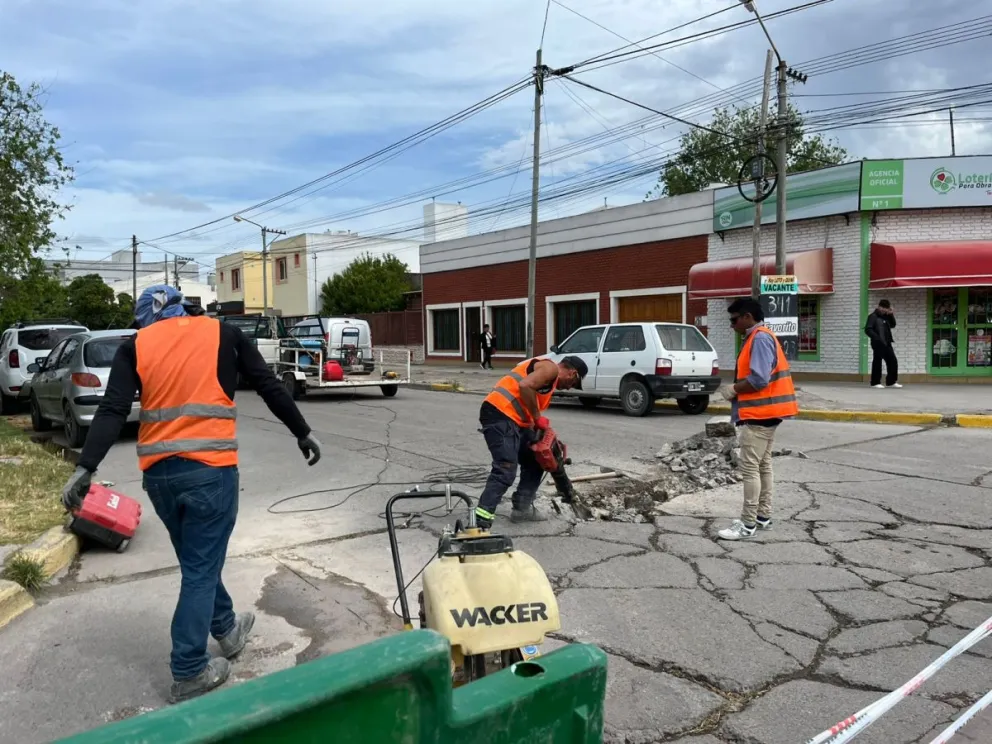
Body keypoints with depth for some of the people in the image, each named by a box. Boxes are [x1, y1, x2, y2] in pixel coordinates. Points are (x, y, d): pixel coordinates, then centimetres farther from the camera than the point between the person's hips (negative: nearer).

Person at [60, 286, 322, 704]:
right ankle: (189, 674, 13)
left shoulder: (135, 346, 8)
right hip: (210, 469, -3)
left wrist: (85, 468, -5)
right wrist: (303, 434, 13)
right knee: (201, 569, 6)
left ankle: (227, 629, 40)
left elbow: (112, 412, -2)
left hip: (158, 473, 4)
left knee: (197, 561, 22)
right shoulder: (224, 334, 5)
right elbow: (270, 388, 6)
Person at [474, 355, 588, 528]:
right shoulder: (551, 368, -2)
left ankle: (522, 508, 25)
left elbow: (527, 410, 27)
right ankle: (480, 522, -20)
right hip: (499, 415, -10)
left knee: (534, 461, 20)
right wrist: (538, 417, -11)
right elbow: (525, 386, -21)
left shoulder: (550, 378, 28)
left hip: (510, 418, 10)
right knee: (505, 471, -17)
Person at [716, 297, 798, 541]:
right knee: (763, 465, 14)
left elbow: (759, 379, -25)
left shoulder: (760, 338, -17)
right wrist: (737, 390, 6)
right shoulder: (758, 338, 16)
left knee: (749, 468, -8)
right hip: (764, 413, 11)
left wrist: (732, 389, -13)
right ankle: (763, 516, 22)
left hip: (759, 415, -11)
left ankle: (748, 524, -4)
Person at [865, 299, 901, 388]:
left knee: (893, 361, 6)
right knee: (877, 363, -2)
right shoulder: (873, 316, -7)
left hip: (887, 343, 8)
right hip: (878, 344, -8)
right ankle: (875, 383, 5)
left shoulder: (885, 316, 17)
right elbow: (868, 330, -15)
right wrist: (877, 338, -23)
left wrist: (891, 315, 6)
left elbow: (893, 325, 20)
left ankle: (891, 382, 14)